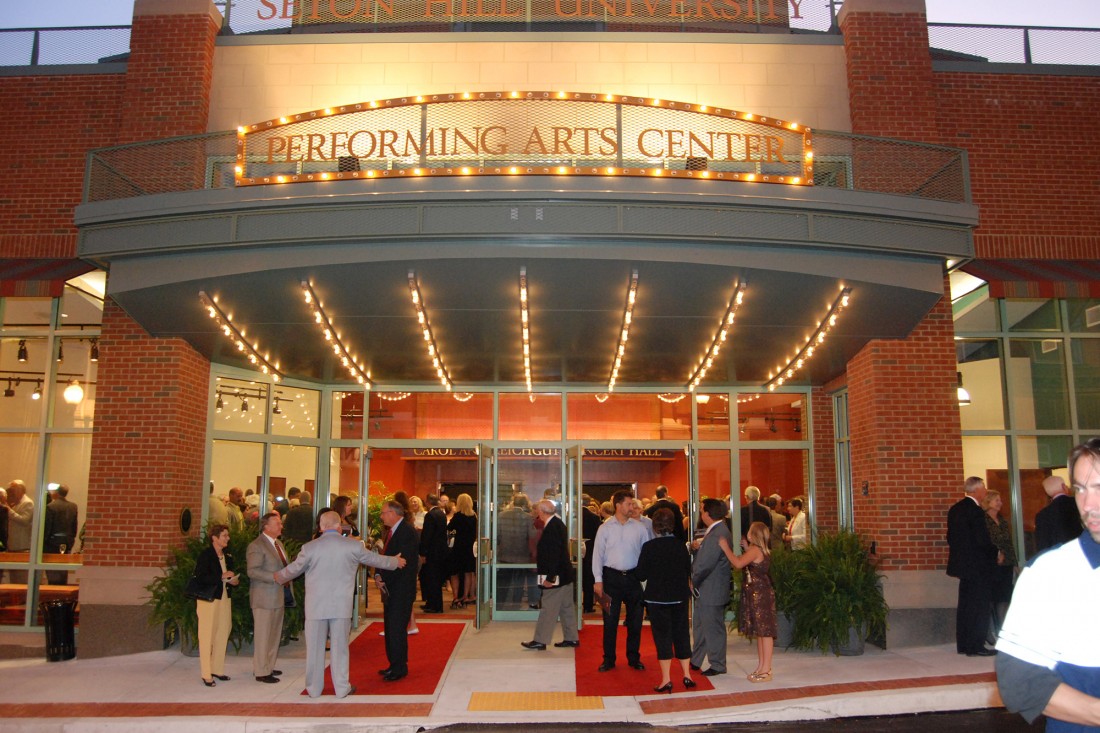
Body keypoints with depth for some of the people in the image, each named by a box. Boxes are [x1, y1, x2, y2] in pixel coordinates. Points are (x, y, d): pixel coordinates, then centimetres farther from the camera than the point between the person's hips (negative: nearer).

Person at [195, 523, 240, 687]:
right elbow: (200, 578, -18)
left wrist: (234, 581, 1)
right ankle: (206, 675, 5)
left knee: (222, 636, 10)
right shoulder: (205, 555, -9)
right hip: (208, 600, -7)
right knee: (207, 637, -2)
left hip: (224, 599, 7)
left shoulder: (228, 556, 12)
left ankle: (217, 669, 20)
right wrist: (221, 577, -21)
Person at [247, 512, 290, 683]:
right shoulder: (256, 546, -13)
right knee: (263, 635, -2)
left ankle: (269, 666, 26)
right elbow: (253, 571, -21)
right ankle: (261, 672, 6)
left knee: (275, 634, 15)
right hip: (264, 598, -9)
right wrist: (275, 577, -26)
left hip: (278, 596, 9)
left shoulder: (278, 544, 16)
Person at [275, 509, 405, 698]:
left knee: (315, 647, 11)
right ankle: (342, 688, 17)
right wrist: (396, 562, 27)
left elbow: (293, 569, 6)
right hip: (341, 605, 0)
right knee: (340, 647, 10)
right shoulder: (353, 546, -5)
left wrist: (279, 578, 29)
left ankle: (314, 688, 21)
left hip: (315, 606, 0)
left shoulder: (310, 547, -7)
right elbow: (375, 559, 8)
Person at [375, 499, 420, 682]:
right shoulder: (391, 531, 15)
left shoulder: (407, 531, -15)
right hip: (390, 589, 9)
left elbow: (402, 561, -20)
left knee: (396, 629, -6)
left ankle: (399, 668, 4)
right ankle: (395, 665, 23)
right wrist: (378, 575, -1)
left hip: (401, 589, -9)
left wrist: (384, 579, -13)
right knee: (390, 629, 13)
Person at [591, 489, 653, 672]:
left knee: (635, 620, 9)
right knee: (610, 620, 3)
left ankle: (634, 658, 23)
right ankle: (608, 659, 16)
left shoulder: (639, 527, 3)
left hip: (633, 576, 2)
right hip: (611, 576, -2)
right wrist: (598, 580, -7)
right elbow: (598, 554, -2)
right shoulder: (605, 528, -1)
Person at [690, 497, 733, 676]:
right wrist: (699, 547, -2)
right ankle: (695, 660, 33)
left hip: (711, 591, -11)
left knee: (713, 628, 3)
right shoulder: (717, 530, 10)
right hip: (705, 590, 11)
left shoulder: (717, 535, -25)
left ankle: (717, 665, 17)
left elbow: (705, 565, -25)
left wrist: (693, 582, -11)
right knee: (699, 625, 20)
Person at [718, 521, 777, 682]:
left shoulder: (755, 550, -17)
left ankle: (766, 670, -2)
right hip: (757, 594, 10)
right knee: (760, 632, 14)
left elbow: (738, 563, -27)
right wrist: (746, 549, 18)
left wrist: (725, 548, -17)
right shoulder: (760, 550, 13)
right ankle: (761, 667, 22)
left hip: (760, 594, -10)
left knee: (764, 632, -5)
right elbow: (747, 564, 19)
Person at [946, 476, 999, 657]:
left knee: (965, 604, 14)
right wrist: (996, 553, -5)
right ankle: (975, 646, 0)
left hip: (962, 563, 9)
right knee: (980, 606, -2)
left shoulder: (955, 509, 9)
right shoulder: (975, 511, -18)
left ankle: (963, 644, 19)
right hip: (978, 565, -9)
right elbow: (982, 540, -21)